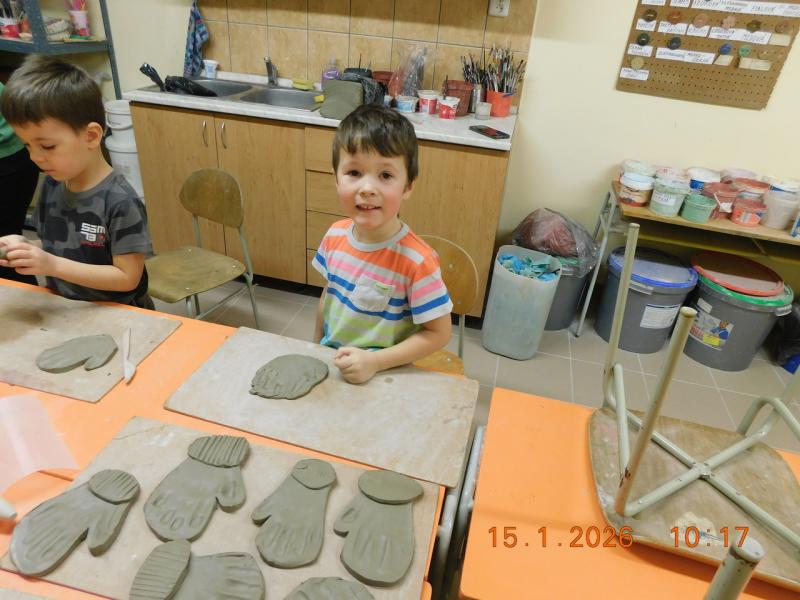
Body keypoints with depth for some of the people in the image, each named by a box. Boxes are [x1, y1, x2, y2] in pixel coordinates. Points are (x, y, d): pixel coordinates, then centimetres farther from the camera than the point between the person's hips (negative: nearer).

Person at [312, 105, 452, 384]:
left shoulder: (417, 261, -25)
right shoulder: (335, 235, -8)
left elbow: (438, 333, -18)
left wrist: (374, 362, -23)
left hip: (382, 378, -2)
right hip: (329, 364, 2)